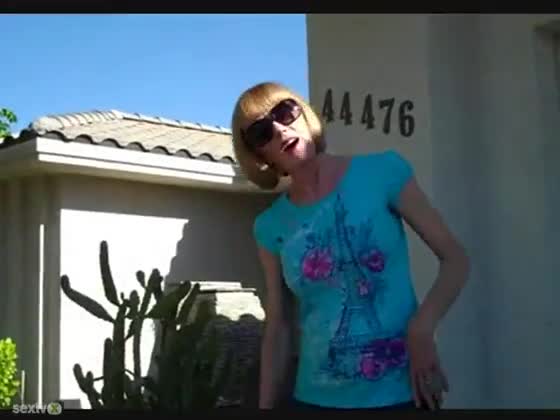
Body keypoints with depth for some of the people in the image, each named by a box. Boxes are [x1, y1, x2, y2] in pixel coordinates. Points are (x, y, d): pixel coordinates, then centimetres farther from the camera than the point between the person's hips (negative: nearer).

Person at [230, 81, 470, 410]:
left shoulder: (382, 172, -7)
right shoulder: (271, 226, 1)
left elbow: (455, 258, -4)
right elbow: (279, 327, 6)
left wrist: (421, 328, -18)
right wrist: (266, 405, 4)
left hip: (402, 392, -2)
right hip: (317, 398, 3)